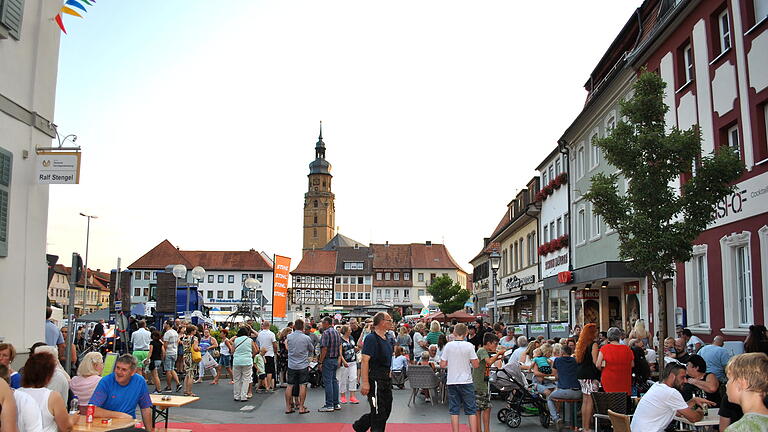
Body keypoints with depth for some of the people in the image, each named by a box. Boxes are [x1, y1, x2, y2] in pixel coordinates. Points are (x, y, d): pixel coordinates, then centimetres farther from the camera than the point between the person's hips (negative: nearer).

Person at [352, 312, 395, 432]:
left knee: (386, 410, 16)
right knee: (378, 412, -3)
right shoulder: (371, 338, -15)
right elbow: (365, 360, -20)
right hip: (375, 380, -9)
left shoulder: (388, 339, 13)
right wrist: (364, 382, -25)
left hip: (386, 380, 9)